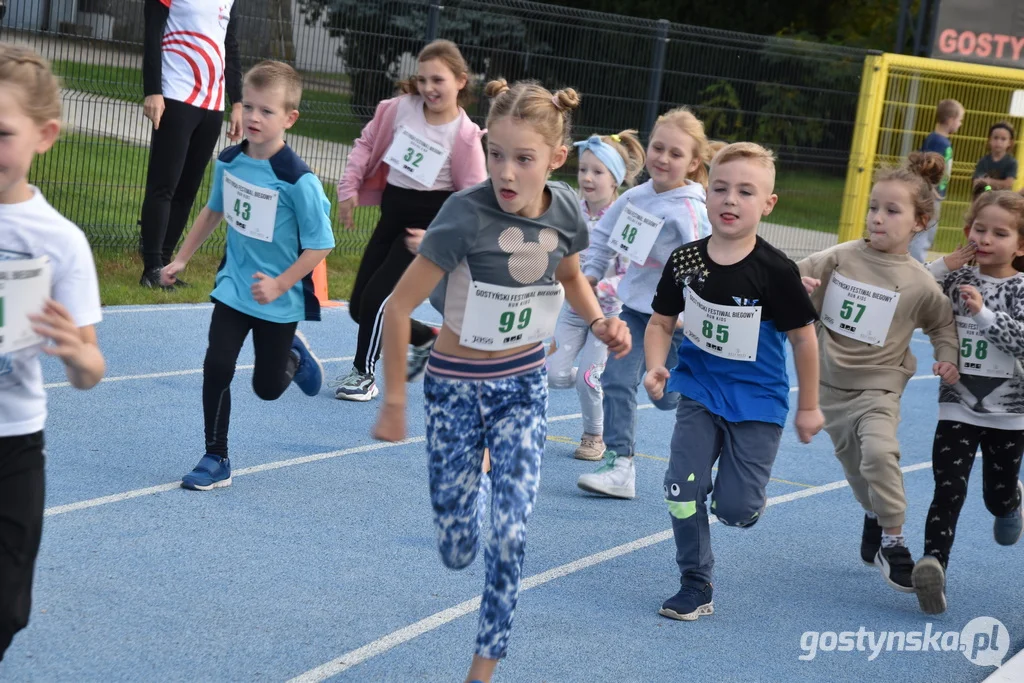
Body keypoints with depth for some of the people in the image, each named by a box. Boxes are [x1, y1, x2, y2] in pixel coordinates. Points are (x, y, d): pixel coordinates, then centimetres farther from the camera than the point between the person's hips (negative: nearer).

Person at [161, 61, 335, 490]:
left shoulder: (298, 180, -24)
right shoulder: (229, 161, -6)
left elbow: (319, 245, -18)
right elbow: (213, 211, 13)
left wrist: (279, 286, -22)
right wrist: (181, 260, 15)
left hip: (279, 299, -4)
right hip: (232, 288, 4)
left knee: (266, 387, 10)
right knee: (216, 367, -7)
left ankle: (294, 357, 45)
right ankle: (216, 460, 8)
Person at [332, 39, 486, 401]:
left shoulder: (465, 136, -17)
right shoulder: (401, 108, -6)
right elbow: (367, 143, 9)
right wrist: (349, 188, 3)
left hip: (429, 221, -6)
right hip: (393, 213, 6)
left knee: (377, 296, -12)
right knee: (359, 307, 9)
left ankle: (363, 373, 10)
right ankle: (427, 338, 33)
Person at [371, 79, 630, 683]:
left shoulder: (566, 210, -12)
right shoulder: (467, 213, -26)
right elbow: (400, 308, -18)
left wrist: (601, 322, -7)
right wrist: (394, 402, -12)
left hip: (525, 383, 2)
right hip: (457, 384, -2)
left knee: (510, 535, -9)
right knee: (457, 552, 6)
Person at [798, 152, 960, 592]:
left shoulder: (918, 283, -9)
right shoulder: (840, 258, -6)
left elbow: (942, 323, 8)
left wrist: (948, 357, -8)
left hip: (878, 387, -3)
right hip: (831, 383, 3)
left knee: (878, 452, -26)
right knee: (854, 464, 14)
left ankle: (893, 541, -13)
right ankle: (875, 518, 43)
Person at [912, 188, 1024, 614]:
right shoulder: (956, 279, 0)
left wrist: (985, 313, -28)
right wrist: (940, 268, -12)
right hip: (957, 408, 0)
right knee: (949, 492, -13)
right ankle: (933, 563, -19)